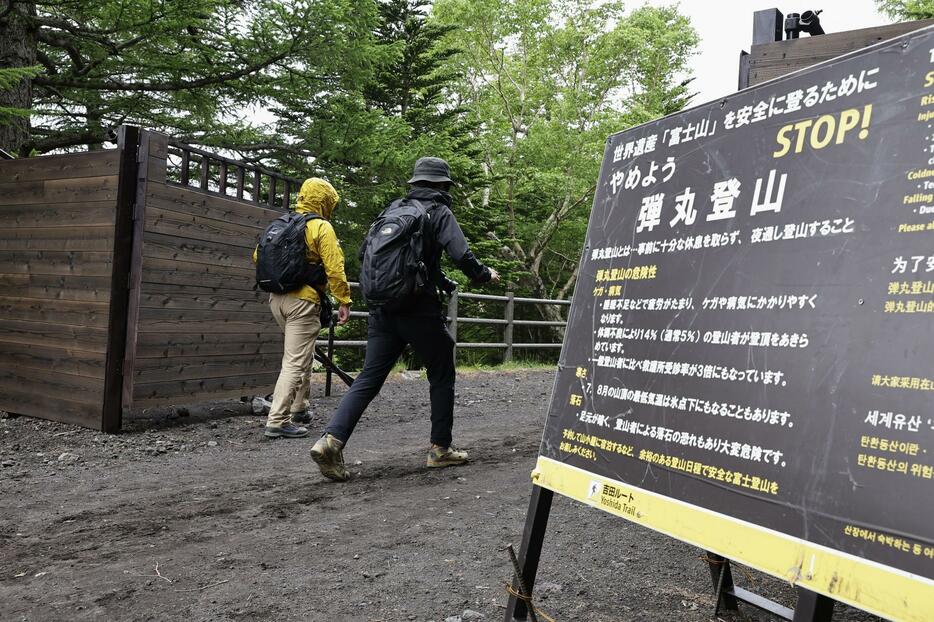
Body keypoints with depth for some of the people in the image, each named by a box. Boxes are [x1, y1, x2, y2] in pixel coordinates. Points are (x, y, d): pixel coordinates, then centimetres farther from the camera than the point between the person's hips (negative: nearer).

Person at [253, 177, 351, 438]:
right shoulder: (321, 227, -8)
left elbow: (259, 255, 16)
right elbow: (334, 268, -14)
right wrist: (344, 302, -10)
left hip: (277, 298, 8)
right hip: (302, 301, -8)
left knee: (301, 352, 24)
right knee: (296, 361, -5)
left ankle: (297, 408, 30)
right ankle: (277, 421, -6)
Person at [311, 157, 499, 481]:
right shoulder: (439, 212, -1)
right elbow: (461, 255, -13)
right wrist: (484, 275, 7)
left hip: (383, 308, 5)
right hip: (420, 310, -5)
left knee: (369, 377, 4)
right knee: (441, 376, 12)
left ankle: (331, 439, -10)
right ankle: (440, 448, 16)